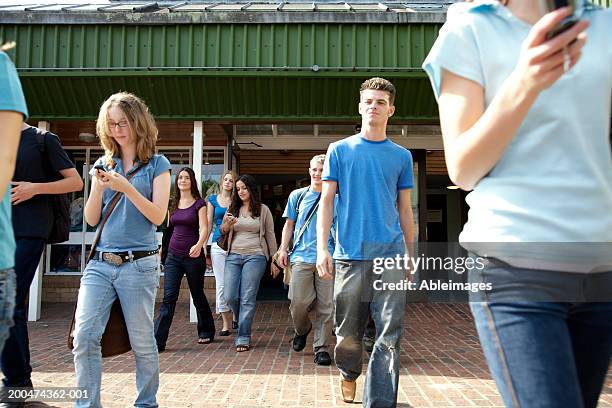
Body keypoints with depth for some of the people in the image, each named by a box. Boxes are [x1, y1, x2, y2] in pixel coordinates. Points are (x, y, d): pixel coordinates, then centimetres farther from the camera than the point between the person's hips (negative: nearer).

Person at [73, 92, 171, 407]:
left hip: (138, 263, -3)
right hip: (99, 263, 3)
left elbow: (158, 216, -6)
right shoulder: (103, 165, 13)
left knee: (142, 342, 4)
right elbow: (91, 219, 10)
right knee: (84, 336, -6)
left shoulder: (157, 164, 3)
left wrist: (126, 187, -16)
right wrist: (99, 188, -7)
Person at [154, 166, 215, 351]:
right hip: (173, 256, 4)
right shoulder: (173, 204, 10)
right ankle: (157, 341, -6)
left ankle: (206, 332, 29)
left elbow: (204, 228, -14)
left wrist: (199, 245, -33)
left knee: (198, 296, 10)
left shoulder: (199, 203, -4)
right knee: (168, 298, -5)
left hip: (193, 256, -4)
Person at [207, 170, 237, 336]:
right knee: (221, 284, 0)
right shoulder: (213, 199, 11)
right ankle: (226, 323, 7)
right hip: (218, 244, 1)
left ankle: (235, 317, 21)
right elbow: (209, 224, 11)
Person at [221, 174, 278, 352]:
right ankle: (244, 321, 26)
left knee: (247, 298, -6)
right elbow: (222, 232, 20)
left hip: (255, 256, -3)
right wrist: (226, 226, -5)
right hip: (233, 256, 3)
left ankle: (243, 338, 1)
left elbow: (270, 235, 9)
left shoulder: (263, 210, 6)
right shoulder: (232, 209, 14)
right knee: (230, 296, -2)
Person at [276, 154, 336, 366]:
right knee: (299, 302, -2)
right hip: (301, 257, 1)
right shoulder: (297, 196, 13)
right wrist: (283, 249, 7)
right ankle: (302, 329, 29)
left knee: (326, 305, -1)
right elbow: (289, 224, 16)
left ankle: (321, 347, 11)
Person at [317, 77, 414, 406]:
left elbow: (405, 209, 14)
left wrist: (411, 254, 10)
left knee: (389, 336, -2)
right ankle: (348, 373, 38)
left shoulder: (402, 156, 12)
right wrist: (322, 249, -6)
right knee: (348, 332, 9)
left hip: (391, 256, 1)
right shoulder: (339, 150, 7)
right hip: (350, 255, -1)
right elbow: (326, 201, 4)